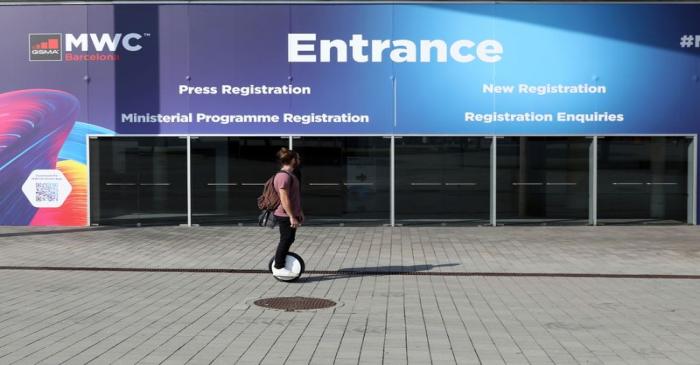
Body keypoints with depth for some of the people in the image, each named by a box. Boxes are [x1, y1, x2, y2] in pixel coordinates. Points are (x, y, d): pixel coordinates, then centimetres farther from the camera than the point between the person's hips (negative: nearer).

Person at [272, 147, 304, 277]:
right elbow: (284, 199, -25)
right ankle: (278, 267, 5)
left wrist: (299, 212, 24)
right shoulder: (284, 176, -20)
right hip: (286, 216, -10)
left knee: (288, 240, 16)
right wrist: (292, 217, -25)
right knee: (286, 240, -3)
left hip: (290, 214, 10)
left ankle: (279, 262, 27)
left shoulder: (290, 175, 15)